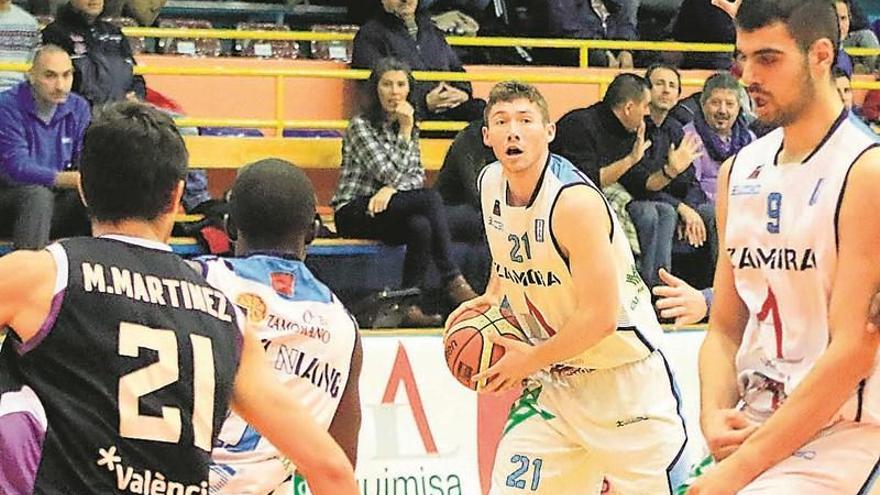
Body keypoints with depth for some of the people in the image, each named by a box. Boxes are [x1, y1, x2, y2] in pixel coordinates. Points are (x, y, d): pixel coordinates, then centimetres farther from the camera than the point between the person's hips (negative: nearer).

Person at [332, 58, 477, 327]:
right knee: (431, 199, -28)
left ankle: (410, 306, -32)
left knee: (421, 226, -32)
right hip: (353, 212, -6)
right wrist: (405, 132, -13)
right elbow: (391, 174, -16)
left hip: (389, 208, 6)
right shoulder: (361, 125, -8)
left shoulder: (408, 127, 15)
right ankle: (452, 281, -27)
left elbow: (417, 176, 5)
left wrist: (392, 188, -15)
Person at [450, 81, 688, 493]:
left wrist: (530, 360, -14)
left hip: (624, 377, -6)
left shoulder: (574, 200, -24)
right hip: (554, 378, 7)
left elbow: (600, 317, -25)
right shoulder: (491, 183, 0)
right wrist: (493, 295, 9)